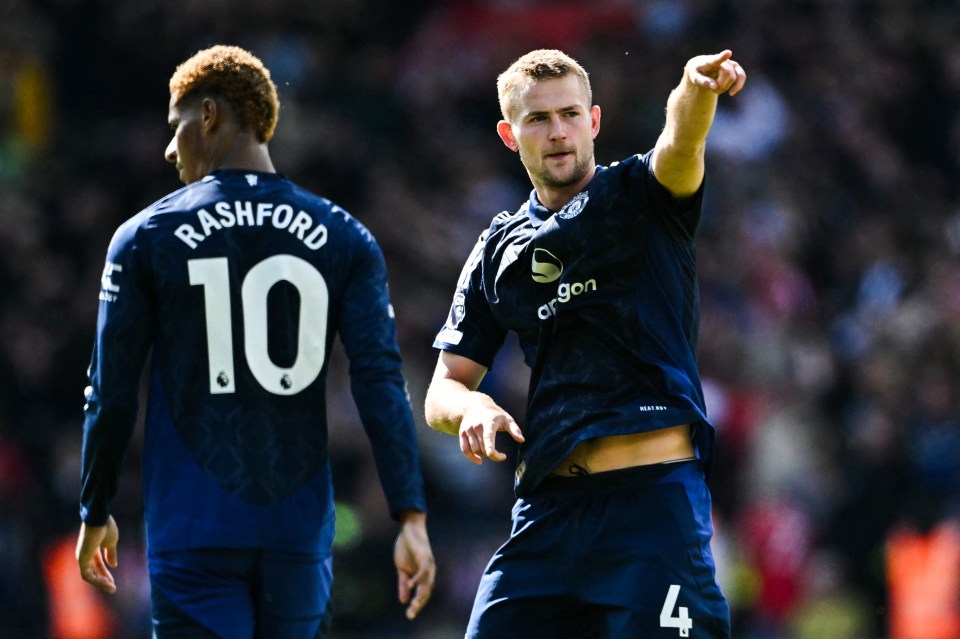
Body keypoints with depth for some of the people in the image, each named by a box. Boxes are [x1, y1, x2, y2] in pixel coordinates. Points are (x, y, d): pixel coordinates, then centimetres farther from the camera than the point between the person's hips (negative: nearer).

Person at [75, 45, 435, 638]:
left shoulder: (145, 239, 0)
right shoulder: (345, 241, 6)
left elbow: (111, 394, 1)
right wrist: (411, 516, -7)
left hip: (192, 537, -3)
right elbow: (381, 381, -4)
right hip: (299, 536, 3)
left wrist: (96, 513, 13)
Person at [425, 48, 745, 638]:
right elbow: (444, 389, 18)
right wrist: (471, 407, -7)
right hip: (547, 500, 5)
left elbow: (680, 144, -19)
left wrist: (697, 88, -42)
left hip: (654, 499, -5)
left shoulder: (640, 197, 5)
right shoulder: (499, 251, 16)